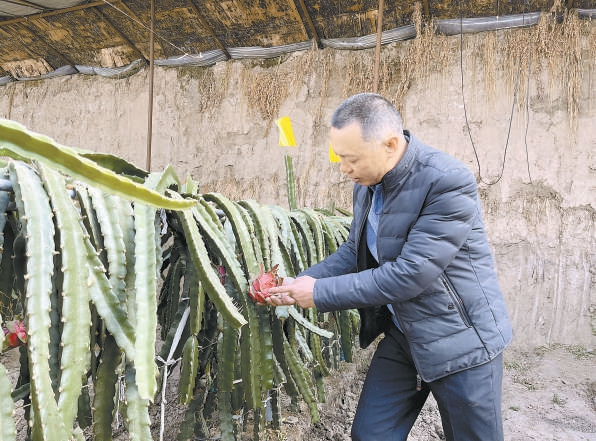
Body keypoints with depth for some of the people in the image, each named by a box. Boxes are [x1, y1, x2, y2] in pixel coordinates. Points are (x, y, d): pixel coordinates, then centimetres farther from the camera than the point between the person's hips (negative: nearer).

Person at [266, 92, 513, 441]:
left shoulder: (448, 182, -26)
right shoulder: (368, 181, -2)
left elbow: (409, 274, -29)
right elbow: (356, 251, 8)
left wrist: (321, 293, -22)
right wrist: (303, 282, -7)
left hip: (461, 339, -6)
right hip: (402, 335, 7)